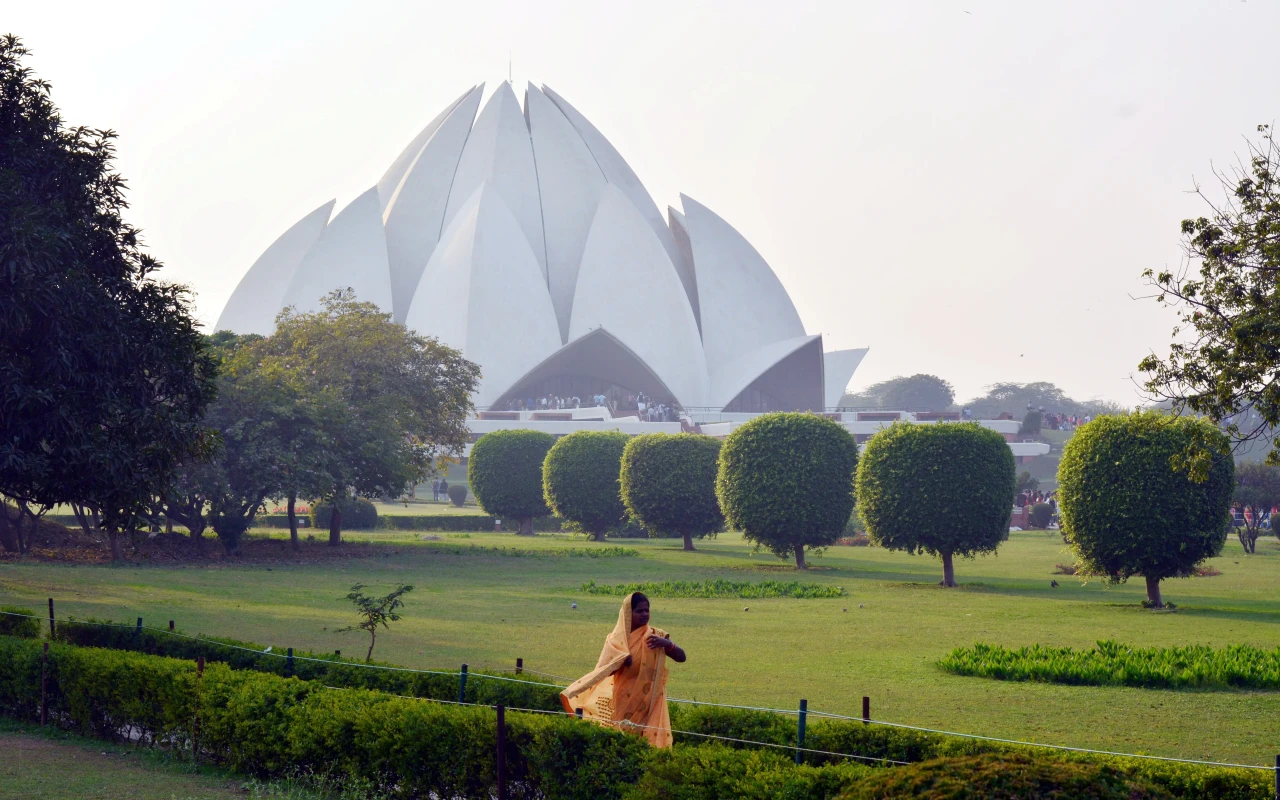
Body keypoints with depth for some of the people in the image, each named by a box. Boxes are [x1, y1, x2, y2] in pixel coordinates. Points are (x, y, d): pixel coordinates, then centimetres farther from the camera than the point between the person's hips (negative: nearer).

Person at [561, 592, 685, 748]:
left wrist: (667, 644, -22)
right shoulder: (616, 639, 2)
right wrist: (621, 660, -23)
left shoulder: (656, 636, 2)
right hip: (622, 701, 0)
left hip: (648, 702, 0)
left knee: (649, 742, -9)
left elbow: (681, 657, -4)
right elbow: (607, 669, -5)